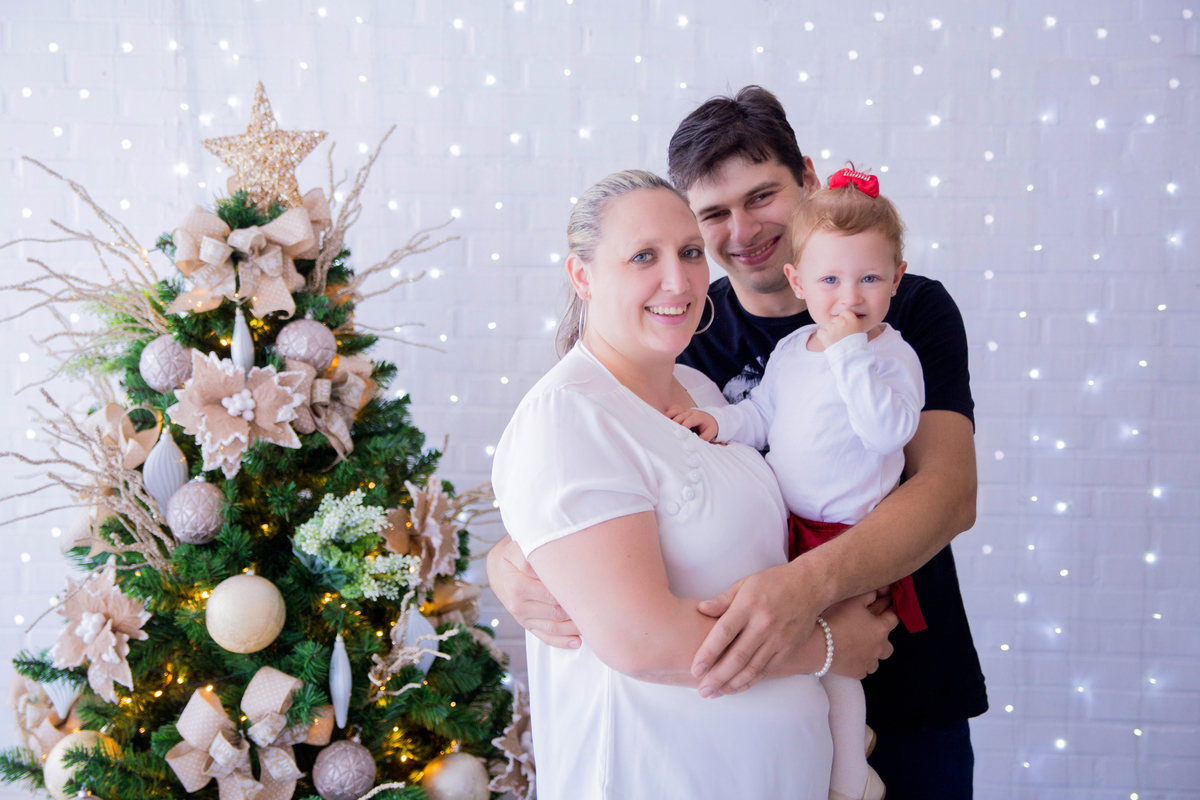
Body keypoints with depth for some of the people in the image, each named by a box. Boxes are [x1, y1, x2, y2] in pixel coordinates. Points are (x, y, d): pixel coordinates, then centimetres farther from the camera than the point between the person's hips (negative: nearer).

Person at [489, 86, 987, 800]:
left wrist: (813, 582, -37)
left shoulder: (912, 310, -5)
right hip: (746, 699, 1)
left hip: (910, 700, 0)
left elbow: (950, 490, -18)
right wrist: (509, 563, -28)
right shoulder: (684, 336, -2)